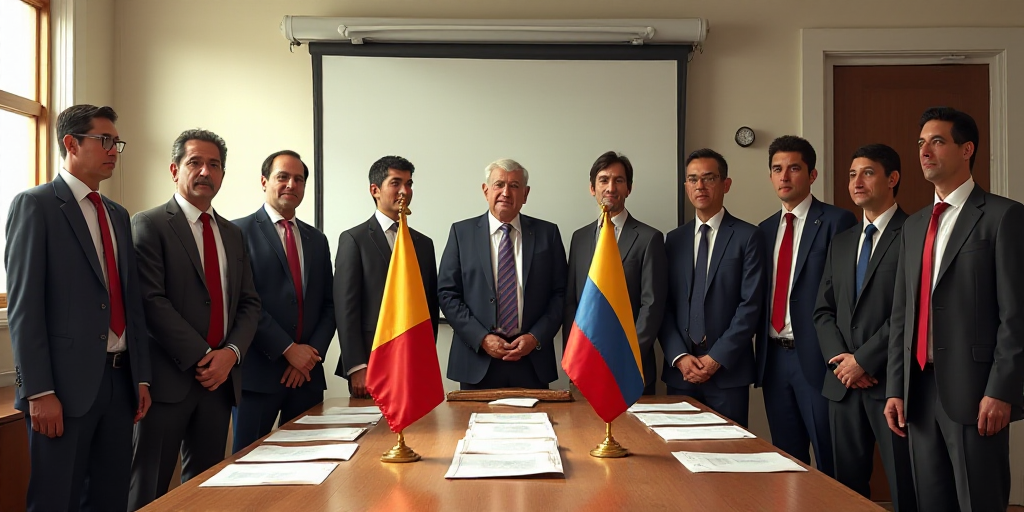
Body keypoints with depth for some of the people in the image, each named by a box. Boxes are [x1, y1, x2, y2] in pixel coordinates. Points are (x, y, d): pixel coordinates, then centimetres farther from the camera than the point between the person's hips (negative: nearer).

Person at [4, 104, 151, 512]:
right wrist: (39, 392, -16)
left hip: (120, 379, 7)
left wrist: (141, 377, 11)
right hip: (67, 383, -6)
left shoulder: (118, 215, 17)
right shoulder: (35, 204, -4)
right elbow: (23, 305, -11)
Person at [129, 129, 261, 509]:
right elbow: (152, 302, -12)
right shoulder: (149, 225, -3)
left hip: (221, 376, 6)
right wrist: (201, 357, -14)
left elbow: (249, 303, 13)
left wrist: (231, 353, -5)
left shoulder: (232, 234, 16)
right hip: (169, 377, -6)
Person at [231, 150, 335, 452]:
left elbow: (328, 304, 14)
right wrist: (288, 349, -13)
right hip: (258, 371, -5)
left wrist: (313, 353, -2)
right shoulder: (241, 232, -1)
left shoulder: (316, 240, 17)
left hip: (307, 372, 5)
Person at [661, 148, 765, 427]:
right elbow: (665, 305, 6)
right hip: (680, 370, 3)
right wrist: (679, 357, -6)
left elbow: (751, 305, -7)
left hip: (728, 370, -3)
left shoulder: (747, 237, -1)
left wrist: (717, 358, -12)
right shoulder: (674, 239, 11)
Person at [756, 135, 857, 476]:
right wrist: (760, 352, 5)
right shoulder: (765, 229, 15)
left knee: (830, 461, 1)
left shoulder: (836, 221, -4)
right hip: (773, 357, 6)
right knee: (786, 459, 14)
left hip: (815, 357, -6)